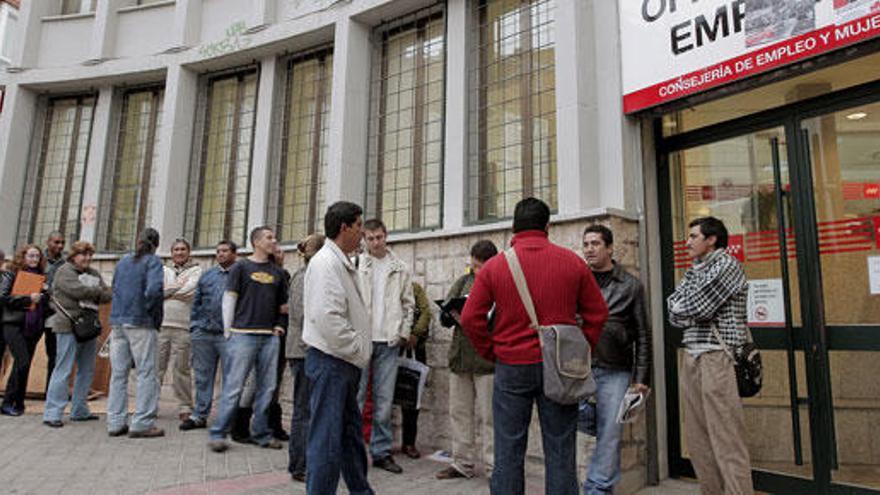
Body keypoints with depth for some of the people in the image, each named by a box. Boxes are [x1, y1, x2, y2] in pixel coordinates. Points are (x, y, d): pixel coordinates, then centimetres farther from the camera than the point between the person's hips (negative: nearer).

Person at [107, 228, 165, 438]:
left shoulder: (123, 261, 14)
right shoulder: (152, 261, -6)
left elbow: (115, 288, 18)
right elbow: (153, 289, -19)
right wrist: (150, 310, -5)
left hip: (117, 322, 7)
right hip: (140, 324, -6)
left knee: (118, 373, 10)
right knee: (146, 372, -1)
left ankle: (116, 423, 15)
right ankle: (142, 423, -1)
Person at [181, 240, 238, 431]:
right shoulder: (207, 276, 16)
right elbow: (196, 303, 18)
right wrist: (193, 326, 9)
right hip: (203, 333, 5)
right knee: (203, 376, 10)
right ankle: (200, 415, 20)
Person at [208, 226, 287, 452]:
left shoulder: (277, 272, 15)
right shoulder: (241, 267, 2)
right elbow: (229, 298, 0)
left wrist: (280, 325, 8)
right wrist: (228, 331, -3)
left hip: (269, 336, 5)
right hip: (244, 334, -4)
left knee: (266, 387, 7)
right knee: (234, 386, -4)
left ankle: (262, 433, 17)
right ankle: (218, 433, 6)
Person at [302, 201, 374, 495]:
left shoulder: (343, 263, 16)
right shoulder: (325, 262, -15)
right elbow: (327, 317, -25)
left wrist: (360, 352, 13)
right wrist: (359, 350, -16)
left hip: (346, 361, 10)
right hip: (329, 360, -10)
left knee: (351, 433, 19)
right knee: (327, 438, -1)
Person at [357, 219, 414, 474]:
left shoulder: (400, 268, 9)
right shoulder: (355, 265, 0)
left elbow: (408, 304, 11)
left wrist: (403, 333, 2)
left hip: (388, 341, 2)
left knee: (384, 400, 8)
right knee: (355, 396, 2)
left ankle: (381, 451, 18)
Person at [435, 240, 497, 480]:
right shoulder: (463, 282, 16)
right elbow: (444, 314, 14)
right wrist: (454, 316, -8)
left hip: (488, 359, -6)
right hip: (460, 357, 6)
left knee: (489, 415, 0)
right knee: (459, 412, 13)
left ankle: (493, 467, 12)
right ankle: (462, 463, 26)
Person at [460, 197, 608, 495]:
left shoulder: (494, 265, -2)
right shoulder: (571, 261, 2)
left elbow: (470, 318, -5)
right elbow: (597, 313, 5)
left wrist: (491, 353, 6)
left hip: (511, 367, 0)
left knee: (508, 453, 8)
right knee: (560, 453, 9)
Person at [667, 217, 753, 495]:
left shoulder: (727, 264, -3)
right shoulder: (692, 273, 19)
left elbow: (699, 307, -14)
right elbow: (674, 314, 13)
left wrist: (680, 306, 5)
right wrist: (690, 310, -6)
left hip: (717, 358, -7)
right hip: (691, 358, 7)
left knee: (727, 441, -6)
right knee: (697, 439, 8)